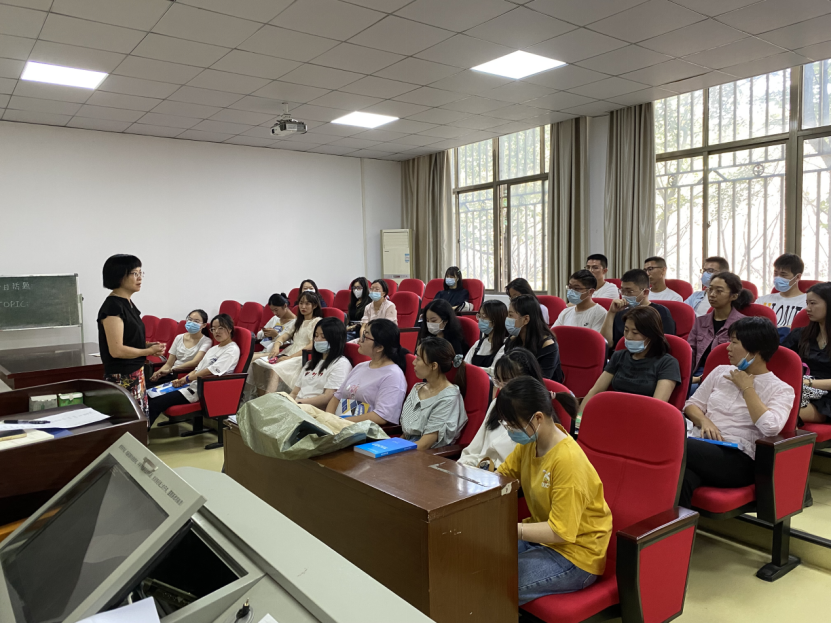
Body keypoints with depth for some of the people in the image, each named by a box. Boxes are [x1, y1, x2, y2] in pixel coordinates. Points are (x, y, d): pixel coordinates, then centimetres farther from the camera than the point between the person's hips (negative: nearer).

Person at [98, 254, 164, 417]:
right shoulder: (112, 306, -16)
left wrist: (147, 344, 4)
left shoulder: (128, 303, 11)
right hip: (122, 379, -9)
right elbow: (116, 350, -21)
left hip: (136, 374, 9)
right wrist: (149, 352, -11)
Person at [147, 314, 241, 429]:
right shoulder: (213, 348, 21)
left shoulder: (232, 350, -8)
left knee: (156, 403, -17)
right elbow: (198, 368, 18)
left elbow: (213, 370, -17)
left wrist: (187, 379, -10)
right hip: (194, 385, 9)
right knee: (152, 396, -5)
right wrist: (182, 380, 0)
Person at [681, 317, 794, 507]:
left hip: (737, 460, -3)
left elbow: (770, 427, -14)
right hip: (700, 446, 4)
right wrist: (704, 421, -3)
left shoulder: (781, 390, 6)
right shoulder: (721, 371, 20)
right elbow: (692, 404, 19)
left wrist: (747, 387, -3)